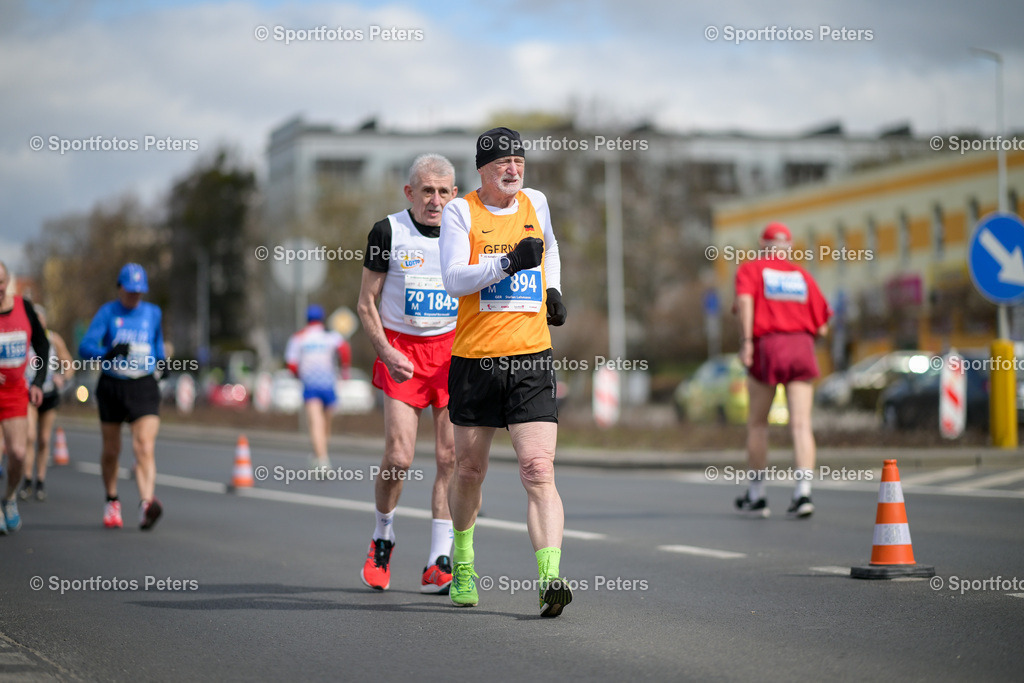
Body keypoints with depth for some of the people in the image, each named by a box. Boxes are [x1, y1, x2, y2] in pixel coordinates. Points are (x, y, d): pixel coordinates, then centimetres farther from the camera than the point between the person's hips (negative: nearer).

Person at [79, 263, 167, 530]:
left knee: (145, 448, -17)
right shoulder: (107, 312, 0)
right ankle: (112, 502, 30)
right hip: (112, 387, 0)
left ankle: (146, 504, -31)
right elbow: (85, 347, -13)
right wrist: (109, 354, -31)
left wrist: (160, 362, 14)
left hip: (144, 387, 1)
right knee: (111, 451, 9)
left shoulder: (153, 313, 10)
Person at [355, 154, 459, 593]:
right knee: (399, 457, -10)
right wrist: (386, 352, -12)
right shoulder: (388, 232, -3)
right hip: (401, 348, -2)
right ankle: (382, 540, 18)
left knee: (450, 457, -6)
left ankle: (439, 564, -1)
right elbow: (366, 303, 2)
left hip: (453, 348, 2)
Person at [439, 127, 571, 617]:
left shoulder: (536, 203, 10)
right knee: (469, 468, 13)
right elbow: (454, 279, -15)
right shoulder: (460, 212, -2)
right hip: (474, 359, -1)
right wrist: (509, 263, -26)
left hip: (531, 360, 1)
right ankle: (462, 560, 38)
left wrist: (553, 291, 16)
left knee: (538, 470, -13)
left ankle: (549, 579, -21)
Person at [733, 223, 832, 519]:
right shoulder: (803, 275, 18)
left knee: (757, 423, 12)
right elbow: (822, 326, 13)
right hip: (802, 347, 2)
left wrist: (746, 340, -18)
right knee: (801, 424, -4)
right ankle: (803, 493, -18)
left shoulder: (749, 269, 10)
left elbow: (745, 299, -13)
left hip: (767, 344, -2)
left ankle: (756, 497, 17)